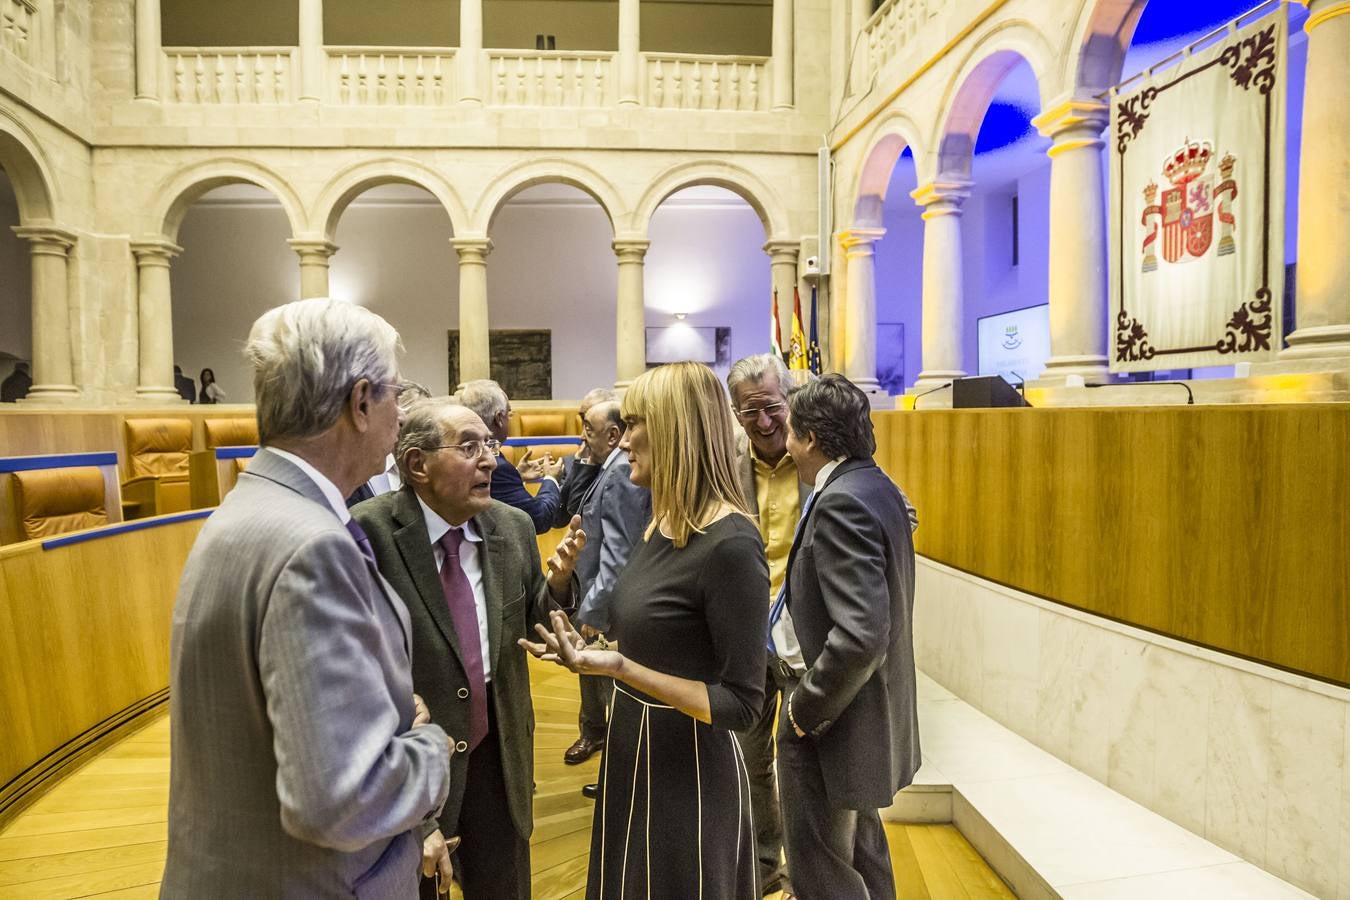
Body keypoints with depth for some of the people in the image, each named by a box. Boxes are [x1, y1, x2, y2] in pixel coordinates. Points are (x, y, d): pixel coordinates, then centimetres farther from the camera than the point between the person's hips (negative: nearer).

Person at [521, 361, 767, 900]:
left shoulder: (730, 544, -25)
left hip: (689, 773, -8)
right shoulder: (662, 526, 2)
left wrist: (618, 668, -30)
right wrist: (595, 653, -1)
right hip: (634, 755, 9)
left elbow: (741, 704, -23)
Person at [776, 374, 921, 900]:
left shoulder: (842, 502, -24)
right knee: (862, 853, 26)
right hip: (868, 705, 10)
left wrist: (806, 709, -19)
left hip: (834, 721, -10)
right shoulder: (876, 486, 5)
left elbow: (860, 635, -31)